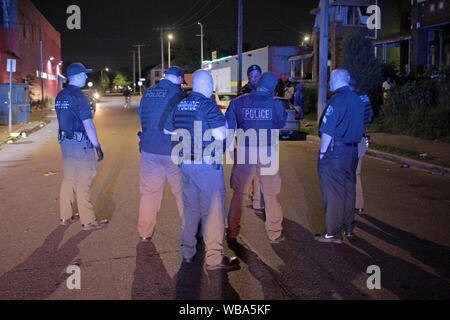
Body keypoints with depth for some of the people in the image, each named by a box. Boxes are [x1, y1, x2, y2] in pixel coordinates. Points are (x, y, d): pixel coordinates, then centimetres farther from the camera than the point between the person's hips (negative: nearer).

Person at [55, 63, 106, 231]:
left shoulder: (60, 97, 10)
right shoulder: (79, 97, -16)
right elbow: (88, 125, -18)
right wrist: (97, 146, -14)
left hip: (65, 142, 8)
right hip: (80, 143, -8)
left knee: (68, 180, 15)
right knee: (83, 183, -3)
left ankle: (66, 217, 24)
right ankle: (88, 221, 5)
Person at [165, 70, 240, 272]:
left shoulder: (180, 106, 9)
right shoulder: (208, 105, -13)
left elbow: (168, 132, 18)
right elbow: (220, 135, -18)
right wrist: (224, 123, 1)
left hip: (186, 163, 8)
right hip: (207, 165, -7)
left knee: (190, 209, 18)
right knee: (213, 212, 0)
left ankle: (187, 252, 28)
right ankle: (214, 259, 5)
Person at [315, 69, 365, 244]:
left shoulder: (336, 100, -15)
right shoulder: (357, 100, 11)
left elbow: (327, 131, -17)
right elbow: (359, 129, 16)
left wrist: (322, 152, -10)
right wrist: (354, 147, 20)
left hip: (335, 151, -8)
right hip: (353, 150, 9)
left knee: (333, 192, -3)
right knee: (349, 189, 16)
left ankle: (333, 234, 2)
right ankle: (348, 228, 26)